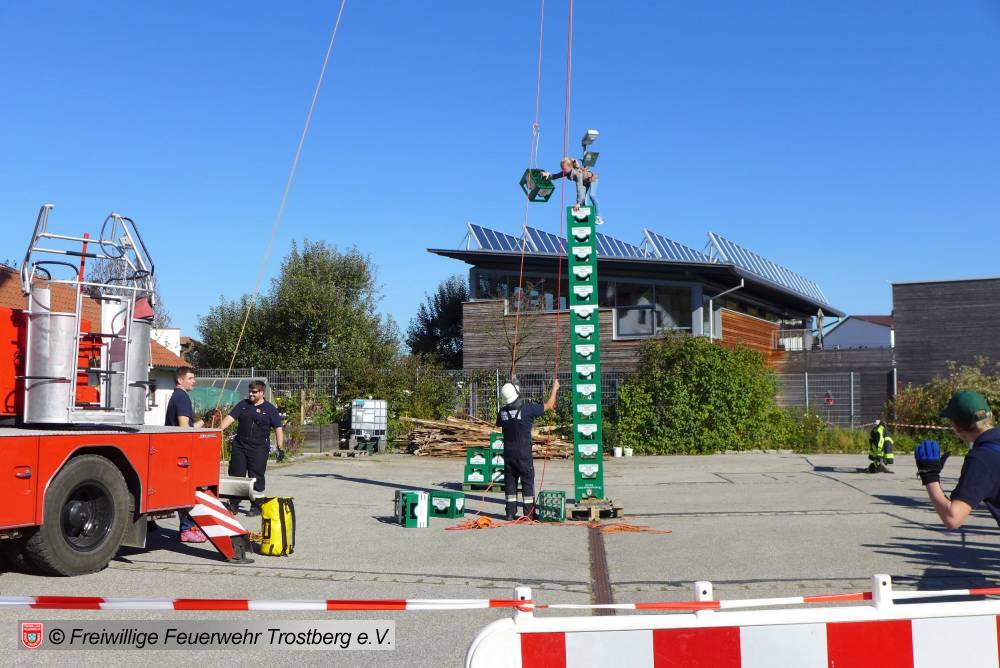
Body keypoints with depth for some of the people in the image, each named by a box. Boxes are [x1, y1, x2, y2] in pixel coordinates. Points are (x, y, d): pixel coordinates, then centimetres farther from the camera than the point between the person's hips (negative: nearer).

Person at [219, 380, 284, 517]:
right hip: (239, 446, 3)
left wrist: (280, 447, -7)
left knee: (256, 478, -1)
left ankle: (256, 507, 8)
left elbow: (278, 429, 0)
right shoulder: (243, 405, 10)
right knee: (236, 475, 5)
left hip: (259, 449, -3)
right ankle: (234, 505, 16)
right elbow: (230, 418, 2)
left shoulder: (270, 409, 2)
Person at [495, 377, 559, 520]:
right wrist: (555, 388, 10)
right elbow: (549, 405, -4)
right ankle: (529, 513, 5)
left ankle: (511, 513, 12)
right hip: (523, 454, -4)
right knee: (528, 482, 4)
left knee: (510, 482, 10)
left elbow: (499, 424, 21)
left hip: (508, 453, 4)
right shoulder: (527, 408, -14)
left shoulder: (502, 411, -1)